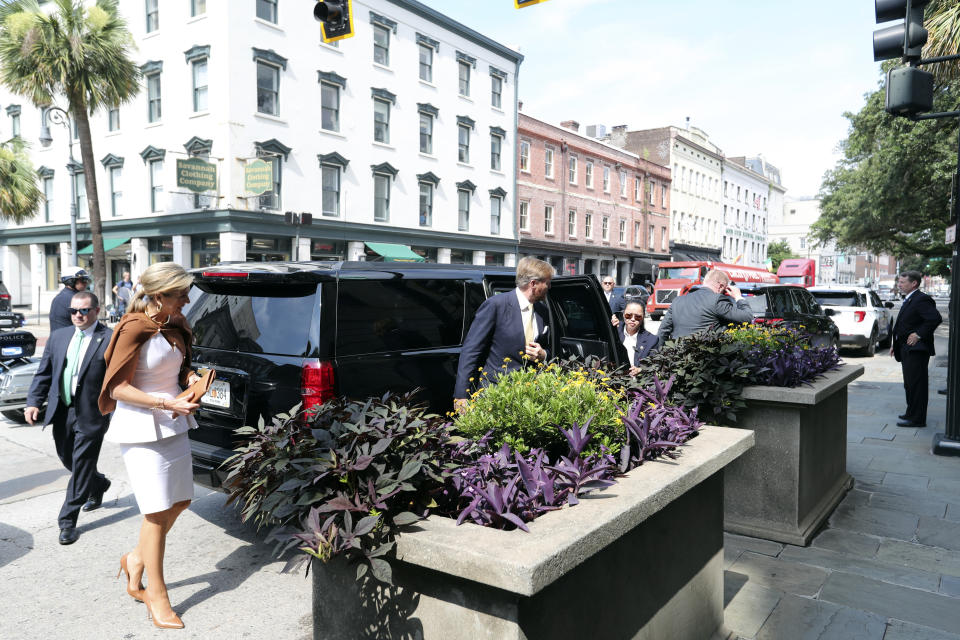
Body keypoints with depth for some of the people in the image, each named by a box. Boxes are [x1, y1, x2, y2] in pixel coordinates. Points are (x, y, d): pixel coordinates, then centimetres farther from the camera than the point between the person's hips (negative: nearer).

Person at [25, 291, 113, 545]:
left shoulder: (110, 339, -9)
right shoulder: (58, 336, 9)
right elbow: (44, 373, 11)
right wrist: (34, 402, 0)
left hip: (91, 415, -6)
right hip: (61, 412, 6)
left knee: (81, 467, 1)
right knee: (68, 460, 19)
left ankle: (68, 520, 13)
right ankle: (99, 484, 46)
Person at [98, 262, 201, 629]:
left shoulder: (174, 326, 6)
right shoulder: (135, 328, -17)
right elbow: (117, 388, -16)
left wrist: (190, 377, 1)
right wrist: (166, 403, -23)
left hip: (173, 426, 8)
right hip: (141, 430, -8)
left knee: (180, 502, 14)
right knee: (158, 512, -2)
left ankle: (136, 560, 36)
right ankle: (156, 598, 11)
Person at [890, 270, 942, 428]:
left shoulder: (922, 300, -15)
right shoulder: (908, 300, 17)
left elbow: (936, 318, -26)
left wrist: (919, 334, -21)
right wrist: (895, 344, 19)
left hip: (916, 350, -10)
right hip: (907, 349, 10)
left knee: (916, 384, -6)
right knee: (909, 384, 16)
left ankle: (916, 419, 0)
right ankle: (912, 414, 26)